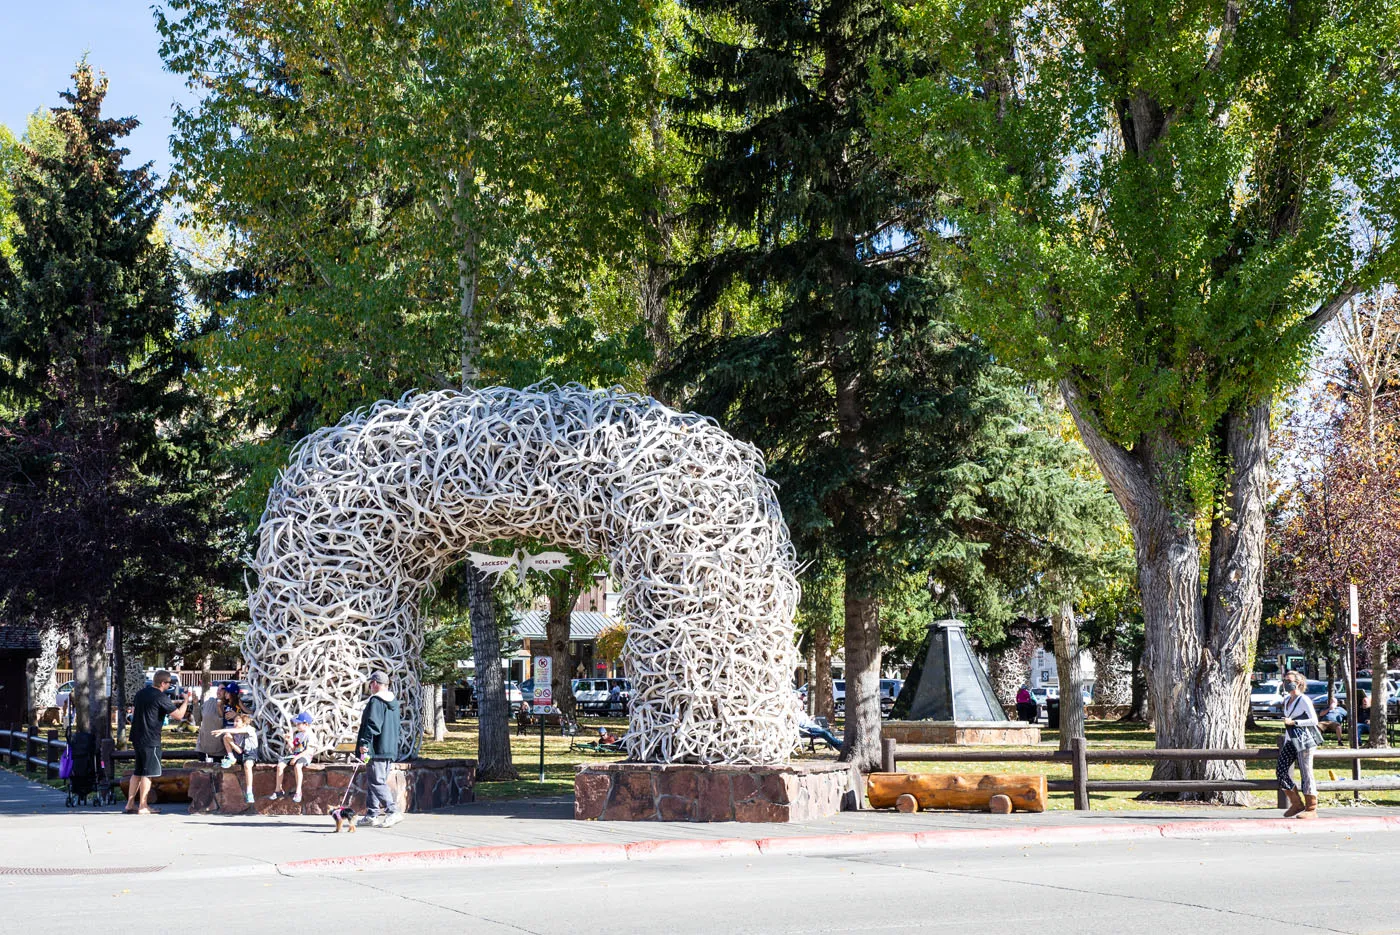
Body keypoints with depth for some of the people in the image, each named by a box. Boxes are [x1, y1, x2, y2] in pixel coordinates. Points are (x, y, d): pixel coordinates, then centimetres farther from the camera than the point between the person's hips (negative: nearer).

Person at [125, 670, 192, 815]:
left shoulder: (141, 693, 10)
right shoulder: (161, 698, -15)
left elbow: (133, 711, 22)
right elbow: (178, 715, -14)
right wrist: (185, 701, 1)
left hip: (137, 737, 8)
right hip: (150, 740, -8)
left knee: (138, 772, 15)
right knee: (148, 773, -2)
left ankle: (130, 804, 17)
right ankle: (142, 807, -1)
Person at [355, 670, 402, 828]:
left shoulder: (375, 701, -12)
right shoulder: (393, 702, 16)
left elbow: (372, 725, -21)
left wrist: (364, 743, -19)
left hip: (376, 750, -9)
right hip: (390, 750, 9)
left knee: (377, 782, -9)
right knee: (375, 781, 16)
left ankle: (393, 811, -20)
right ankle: (372, 814, 18)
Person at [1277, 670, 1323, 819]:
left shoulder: (1304, 700, -9)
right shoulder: (1287, 700, 15)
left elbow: (1314, 720, -14)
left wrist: (1293, 722, -19)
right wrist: (1285, 739, 25)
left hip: (1304, 740, -8)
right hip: (1291, 740, 8)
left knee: (1306, 774, -5)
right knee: (1281, 771, 0)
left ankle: (1311, 809, 1)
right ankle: (1297, 804, 12)